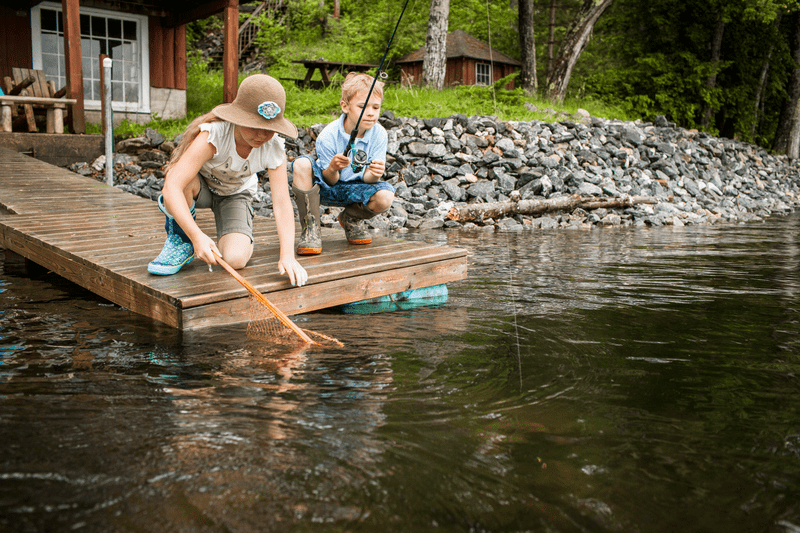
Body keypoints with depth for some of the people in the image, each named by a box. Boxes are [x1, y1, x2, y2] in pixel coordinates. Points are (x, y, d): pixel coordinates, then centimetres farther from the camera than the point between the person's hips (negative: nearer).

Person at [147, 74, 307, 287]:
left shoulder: (274, 149, -26)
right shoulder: (213, 136, -36)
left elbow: (282, 202, -28)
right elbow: (171, 187, -44)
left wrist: (287, 255, -41)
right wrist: (197, 236, -56)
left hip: (235, 195, 2)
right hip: (200, 189, -2)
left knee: (235, 259, -24)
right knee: (186, 181, -41)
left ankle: (234, 240, 16)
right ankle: (180, 240, -11)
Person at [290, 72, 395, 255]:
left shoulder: (379, 134, -15)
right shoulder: (328, 135, -23)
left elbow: (367, 179, -15)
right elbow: (330, 181, -18)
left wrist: (374, 173, -40)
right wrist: (332, 169, -43)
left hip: (354, 187, 2)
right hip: (326, 186, -2)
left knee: (386, 197, -29)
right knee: (302, 164, -32)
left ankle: (351, 218, 9)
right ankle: (310, 228, -20)